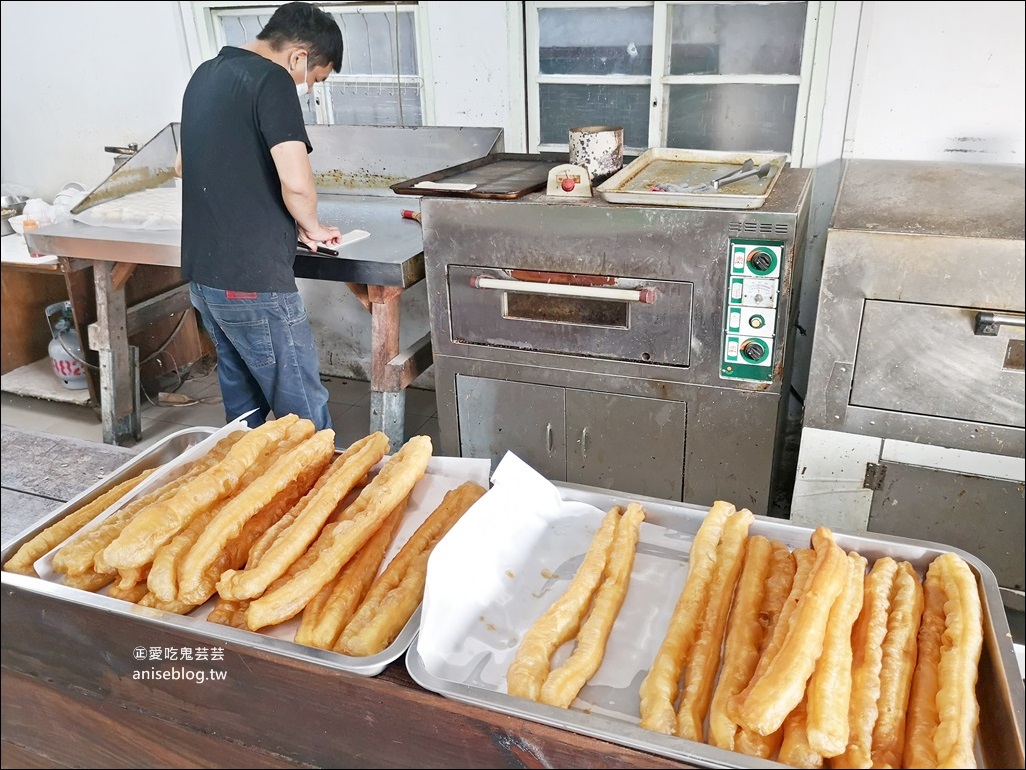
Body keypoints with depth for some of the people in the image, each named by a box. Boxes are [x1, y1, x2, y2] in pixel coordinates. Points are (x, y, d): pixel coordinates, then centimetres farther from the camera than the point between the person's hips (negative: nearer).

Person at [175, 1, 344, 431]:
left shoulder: (206, 74, 16)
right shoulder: (271, 80, -12)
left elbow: (183, 165, 29)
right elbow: (295, 182, -24)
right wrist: (312, 227, -3)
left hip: (202, 274, 9)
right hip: (253, 283, -9)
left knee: (243, 408, 19)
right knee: (303, 413, -1)